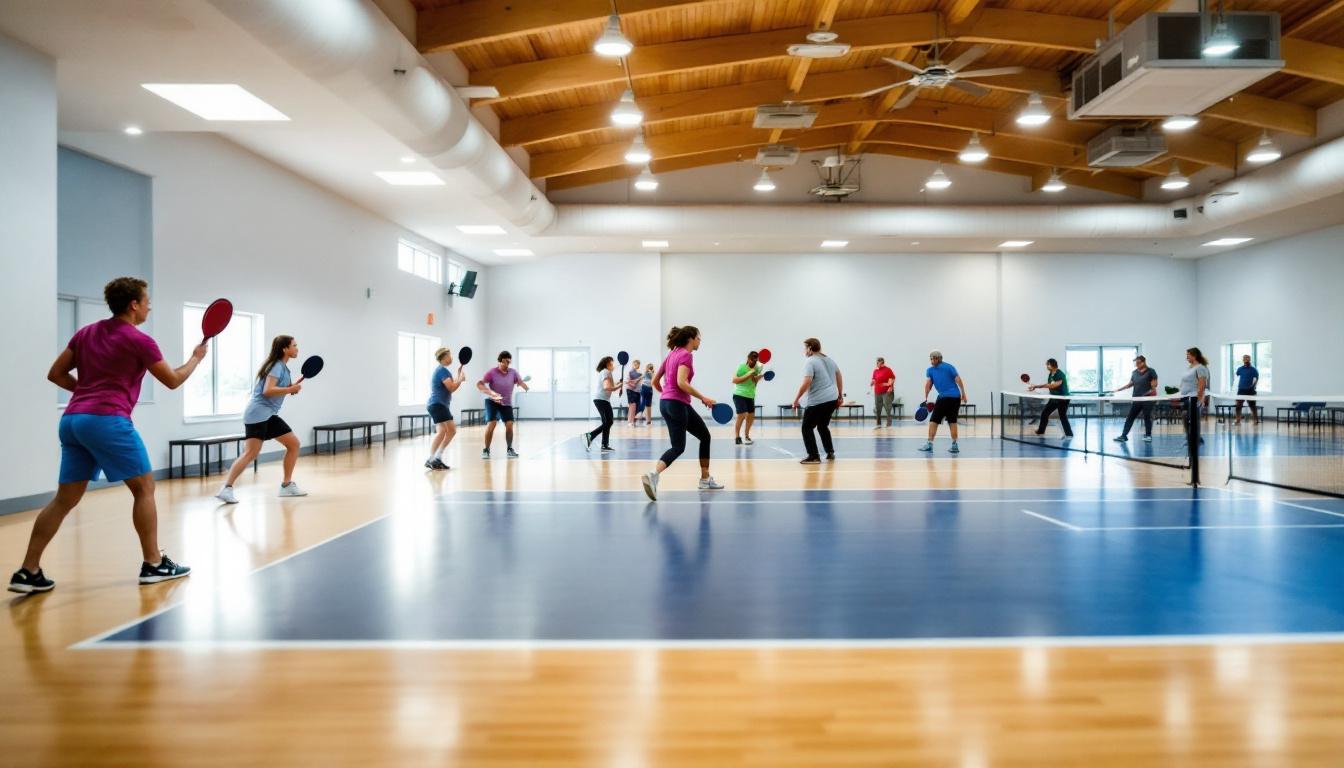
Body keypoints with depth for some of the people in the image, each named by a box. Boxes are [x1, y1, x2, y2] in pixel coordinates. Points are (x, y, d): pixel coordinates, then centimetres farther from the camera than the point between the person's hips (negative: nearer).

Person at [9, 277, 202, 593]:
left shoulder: (85, 333, 16)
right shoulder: (139, 341, -4)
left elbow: (55, 374, 18)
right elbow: (173, 381, 7)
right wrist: (196, 358, 22)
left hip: (71, 420, 7)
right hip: (108, 420, -7)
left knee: (65, 498, 10)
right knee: (144, 488, 4)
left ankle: (28, 571, 7)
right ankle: (153, 564, 7)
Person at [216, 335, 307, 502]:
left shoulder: (282, 367, 17)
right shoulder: (276, 366, -11)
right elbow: (267, 391, -22)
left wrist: (292, 388, 5)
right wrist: (291, 389, -17)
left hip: (269, 415, 10)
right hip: (258, 414, -10)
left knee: (294, 443, 9)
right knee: (250, 453, -19)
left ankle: (286, 485, 14)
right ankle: (227, 489, -23)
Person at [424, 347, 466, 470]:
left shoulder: (442, 370, 18)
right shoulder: (442, 370, -14)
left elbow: (451, 386, 21)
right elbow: (452, 388, -19)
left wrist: (458, 374, 15)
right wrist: (461, 379, -5)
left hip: (442, 405, 11)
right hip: (437, 404, -11)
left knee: (452, 430, 11)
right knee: (442, 431, -20)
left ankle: (438, 457, 12)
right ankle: (430, 460, -21)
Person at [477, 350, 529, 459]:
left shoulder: (513, 373, -3)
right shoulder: (492, 372, -11)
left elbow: (521, 382, -13)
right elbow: (479, 384, -18)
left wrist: (525, 386, -38)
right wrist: (490, 393, -33)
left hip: (507, 403, 3)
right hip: (492, 402, -3)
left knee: (509, 425, -7)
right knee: (491, 424, -15)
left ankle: (510, 450, 10)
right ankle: (486, 450, -1)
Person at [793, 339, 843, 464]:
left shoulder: (810, 362, -10)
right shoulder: (828, 360, 15)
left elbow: (806, 383, -21)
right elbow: (839, 377, 20)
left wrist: (796, 399, -14)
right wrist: (839, 396, 26)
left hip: (817, 401, -8)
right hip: (832, 399, 8)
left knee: (807, 427, 0)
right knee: (823, 426, 23)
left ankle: (813, 456, -6)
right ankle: (830, 453, 24)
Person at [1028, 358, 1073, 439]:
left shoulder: (1060, 374, -23)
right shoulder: (1050, 374, 3)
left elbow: (1055, 385, -34)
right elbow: (1048, 385, 13)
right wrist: (1036, 387, 6)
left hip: (1063, 398, -8)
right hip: (1054, 398, 8)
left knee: (1062, 416, -8)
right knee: (1044, 412, 11)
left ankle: (1069, 434, 1)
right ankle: (1041, 430, 24)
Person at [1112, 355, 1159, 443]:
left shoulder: (1151, 372, -2)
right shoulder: (1134, 373, 13)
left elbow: (1154, 383, -4)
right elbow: (1130, 384, 19)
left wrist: (1152, 389, -22)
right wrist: (1119, 389, 13)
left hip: (1147, 399, -5)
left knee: (1147, 417, 2)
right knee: (1129, 417, 2)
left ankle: (1148, 435, 14)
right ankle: (1124, 435, 3)